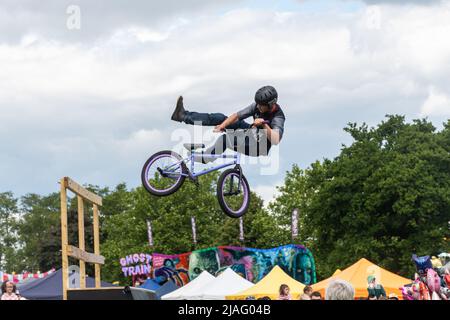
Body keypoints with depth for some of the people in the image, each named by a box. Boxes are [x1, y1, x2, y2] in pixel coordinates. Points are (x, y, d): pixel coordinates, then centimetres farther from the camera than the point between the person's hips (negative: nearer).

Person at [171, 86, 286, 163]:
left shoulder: (278, 118, -29)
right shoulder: (258, 106, -8)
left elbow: (276, 140, -44)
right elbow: (237, 115, -7)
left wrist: (264, 124, -52)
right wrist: (222, 126, -18)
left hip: (258, 146, -8)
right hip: (251, 132, 8)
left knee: (225, 139, -28)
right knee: (220, 118, 0)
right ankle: (183, 116, 2)